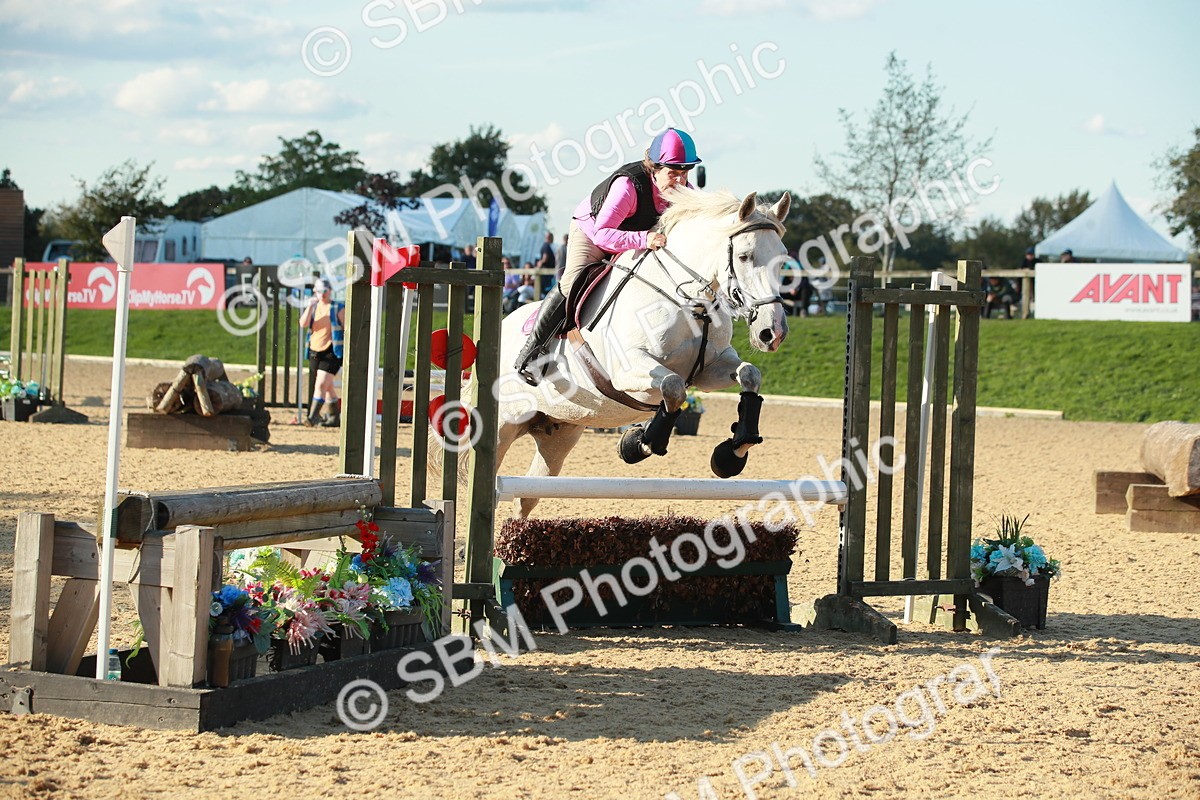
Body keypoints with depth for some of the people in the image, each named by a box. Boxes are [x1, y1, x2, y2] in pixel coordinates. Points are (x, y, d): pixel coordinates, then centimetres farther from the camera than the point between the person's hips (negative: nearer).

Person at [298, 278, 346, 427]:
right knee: (327, 386, 16)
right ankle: (334, 417, 27)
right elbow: (303, 324, -4)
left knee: (321, 384, -17)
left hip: (331, 352, -6)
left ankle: (313, 416, -21)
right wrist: (310, 306, -14)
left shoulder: (338, 308, -2)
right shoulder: (313, 307, 11)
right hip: (315, 352, 6)